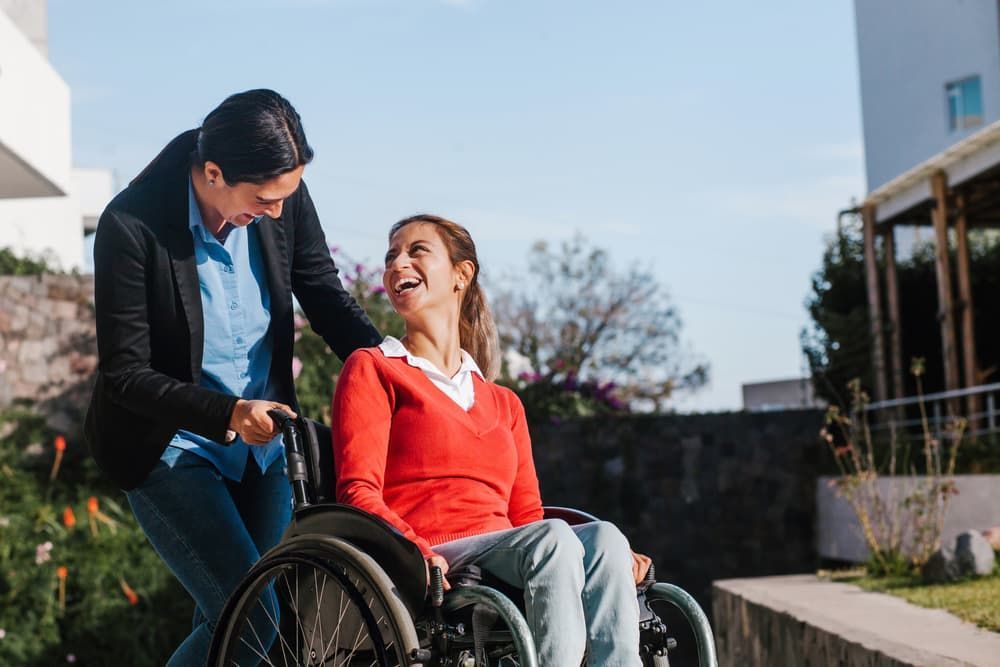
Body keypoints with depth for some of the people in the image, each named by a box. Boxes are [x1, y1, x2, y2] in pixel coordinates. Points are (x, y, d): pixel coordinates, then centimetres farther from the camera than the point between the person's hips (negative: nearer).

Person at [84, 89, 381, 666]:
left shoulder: (283, 196, -11)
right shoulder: (133, 226, -23)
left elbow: (326, 295, 2)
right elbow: (125, 374, -18)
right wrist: (227, 414, -30)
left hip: (262, 440, 5)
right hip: (170, 446, -5)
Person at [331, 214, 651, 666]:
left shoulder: (504, 403, 29)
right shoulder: (372, 369, 13)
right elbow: (358, 493, -1)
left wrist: (613, 559, 1)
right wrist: (419, 552, -22)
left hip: (507, 556, 5)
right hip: (431, 569, -5)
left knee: (602, 537, -25)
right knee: (552, 537, -31)